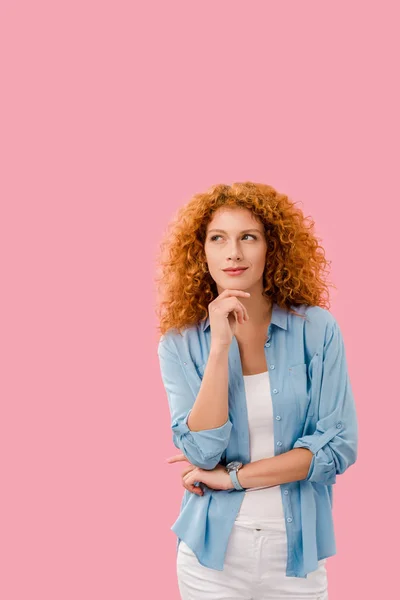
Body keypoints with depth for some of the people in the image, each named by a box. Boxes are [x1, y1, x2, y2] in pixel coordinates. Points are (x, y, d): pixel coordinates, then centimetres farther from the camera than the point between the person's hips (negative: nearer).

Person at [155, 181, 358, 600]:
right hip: (213, 553, 0)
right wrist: (219, 346, -21)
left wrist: (233, 476, -13)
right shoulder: (181, 342, -5)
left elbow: (339, 445, -10)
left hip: (297, 553, 0)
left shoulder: (317, 329, -6)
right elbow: (202, 453, -15)